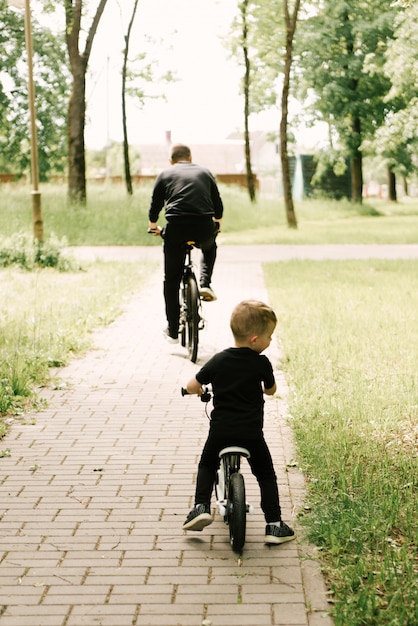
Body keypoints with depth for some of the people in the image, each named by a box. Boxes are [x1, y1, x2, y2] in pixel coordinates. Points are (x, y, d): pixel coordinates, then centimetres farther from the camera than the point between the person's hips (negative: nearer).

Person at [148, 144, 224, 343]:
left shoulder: (165, 175, 17)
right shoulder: (205, 172, 22)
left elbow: (155, 207, 20)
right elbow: (218, 205, 27)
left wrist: (153, 226, 40)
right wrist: (216, 223, 47)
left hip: (176, 227, -1)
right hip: (204, 226, 1)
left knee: (171, 279, 13)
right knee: (209, 248, 38)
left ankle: (173, 331, 14)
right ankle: (205, 284, 16)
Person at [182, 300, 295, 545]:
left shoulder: (218, 361, -1)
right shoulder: (261, 363, -7)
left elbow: (191, 386, 5)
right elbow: (271, 390, 10)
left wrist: (198, 390, 28)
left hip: (220, 430, 2)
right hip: (251, 433, -2)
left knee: (207, 466, 27)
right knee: (267, 476, 15)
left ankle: (201, 507, 11)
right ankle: (274, 525, 10)